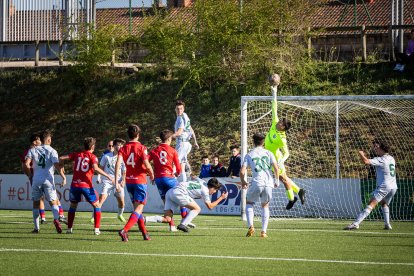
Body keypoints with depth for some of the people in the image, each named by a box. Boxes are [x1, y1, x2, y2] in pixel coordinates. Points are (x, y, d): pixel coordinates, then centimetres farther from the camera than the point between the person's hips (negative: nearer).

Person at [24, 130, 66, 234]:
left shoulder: (33, 150, 5)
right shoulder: (52, 151, -1)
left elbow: (26, 164, -4)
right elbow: (57, 165, -13)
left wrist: (30, 176, 9)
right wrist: (63, 176, -5)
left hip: (36, 180, 2)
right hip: (48, 180, -2)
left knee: (36, 203, 14)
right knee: (53, 202, 6)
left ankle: (36, 227, 13)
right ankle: (56, 219, -23)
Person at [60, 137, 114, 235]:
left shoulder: (77, 155, 12)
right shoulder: (92, 157, 2)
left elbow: (61, 158, 7)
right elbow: (95, 168, -18)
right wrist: (108, 176, -15)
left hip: (75, 184, 3)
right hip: (86, 185, -3)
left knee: (73, 206, 23)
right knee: (97, 206, 12)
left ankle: (69, 229, 17)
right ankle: (97, 229, 2)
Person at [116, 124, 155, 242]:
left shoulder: (123, 148, 3)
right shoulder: (141, 148, -9)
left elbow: (118, 164, -10)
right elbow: (147, 165, -17)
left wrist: (116, 182, -10)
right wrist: (151, 174, 4)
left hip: (129, 181, 5)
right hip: (140, 180, -5)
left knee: (137, 207, 18)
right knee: (139, 208, -6)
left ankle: (145, 233, 21)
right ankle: (124, 230, -25)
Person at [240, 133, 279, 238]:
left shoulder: (249, 155, 8)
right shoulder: (268, 153, 10)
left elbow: (242, 171, 1)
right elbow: (276, 168, 0)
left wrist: (243, 182, 19)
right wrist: (277, 181, 12)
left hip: (256, 183, -2)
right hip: (269, 183, 2)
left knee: (249, 203, 19)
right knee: (265, 206, 20)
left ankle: (251, 226, -1)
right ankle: (264, 231, 10)